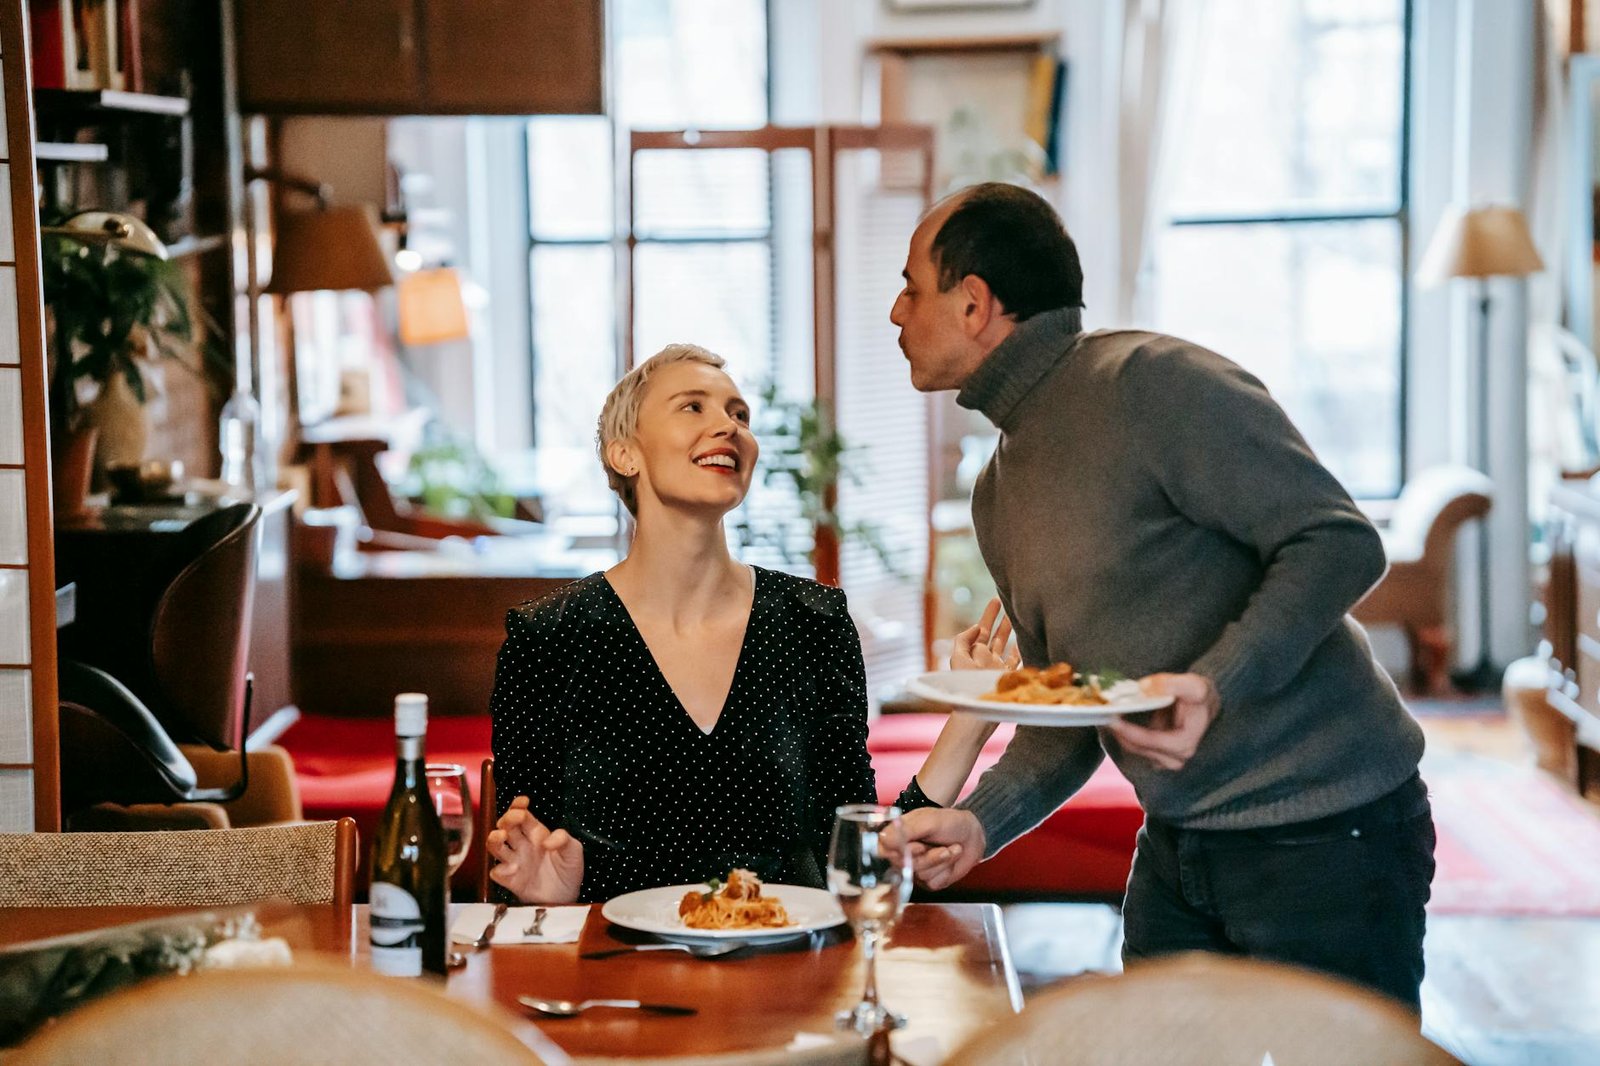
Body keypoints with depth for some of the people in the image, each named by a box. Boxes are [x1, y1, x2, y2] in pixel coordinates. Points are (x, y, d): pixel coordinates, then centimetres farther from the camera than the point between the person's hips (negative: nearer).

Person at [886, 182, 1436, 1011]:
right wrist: (979, 822, -1)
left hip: (1323, 837, -8)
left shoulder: (1153, 383, -14)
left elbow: (1339, 543, -19)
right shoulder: (999, 493, 13)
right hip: (1176, 849, 8)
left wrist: (1215, 685, -32)